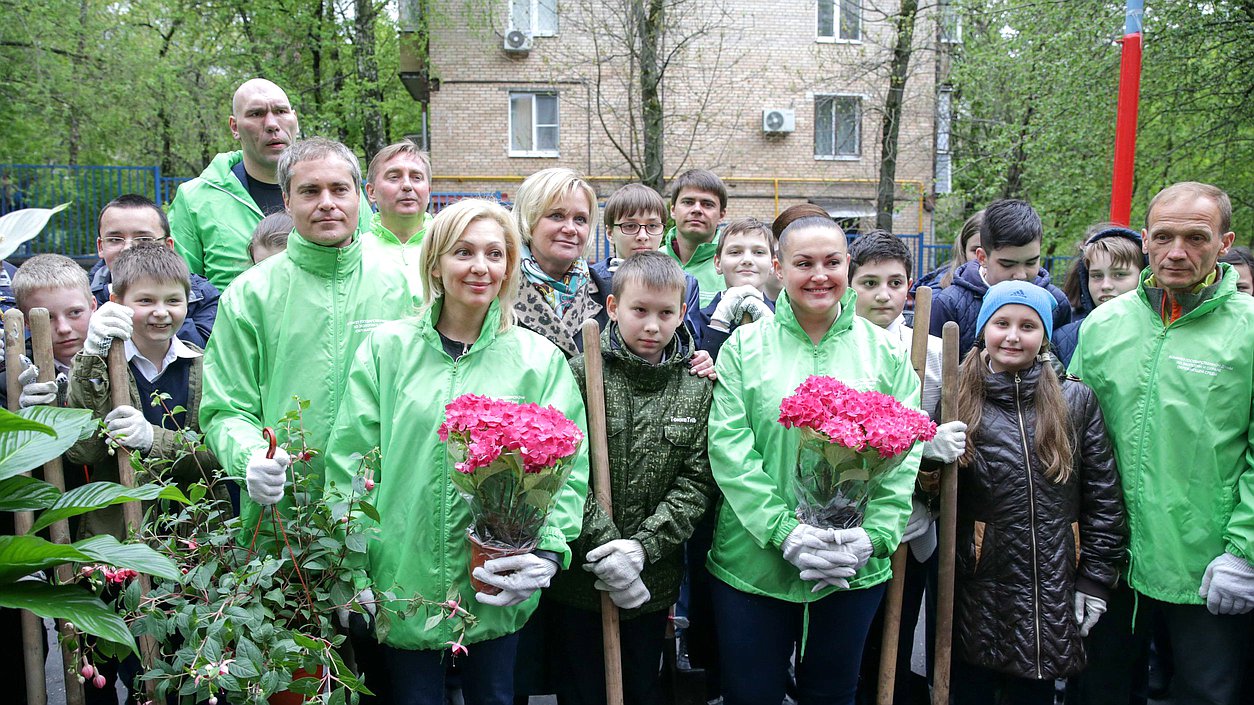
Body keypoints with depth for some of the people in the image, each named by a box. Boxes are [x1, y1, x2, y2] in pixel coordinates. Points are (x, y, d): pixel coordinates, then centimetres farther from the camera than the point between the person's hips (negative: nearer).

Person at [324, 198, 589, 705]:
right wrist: (350, 567, -4)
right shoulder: (387, 348, -1)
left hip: (496, 592, 1)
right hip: (402, 583, 0)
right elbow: (348, 460, 0)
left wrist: (549, 552, -15)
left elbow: (568, 469, -2)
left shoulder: (540, 359, -1)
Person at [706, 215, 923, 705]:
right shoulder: (745, 347, -2)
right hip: (755, 561, -1)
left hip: (856, 570, 2)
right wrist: (783, 531, -17)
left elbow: (905, 454, 0)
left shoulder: (885, 351, 3)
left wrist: (874, 535, -12)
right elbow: (729, 450, -9)